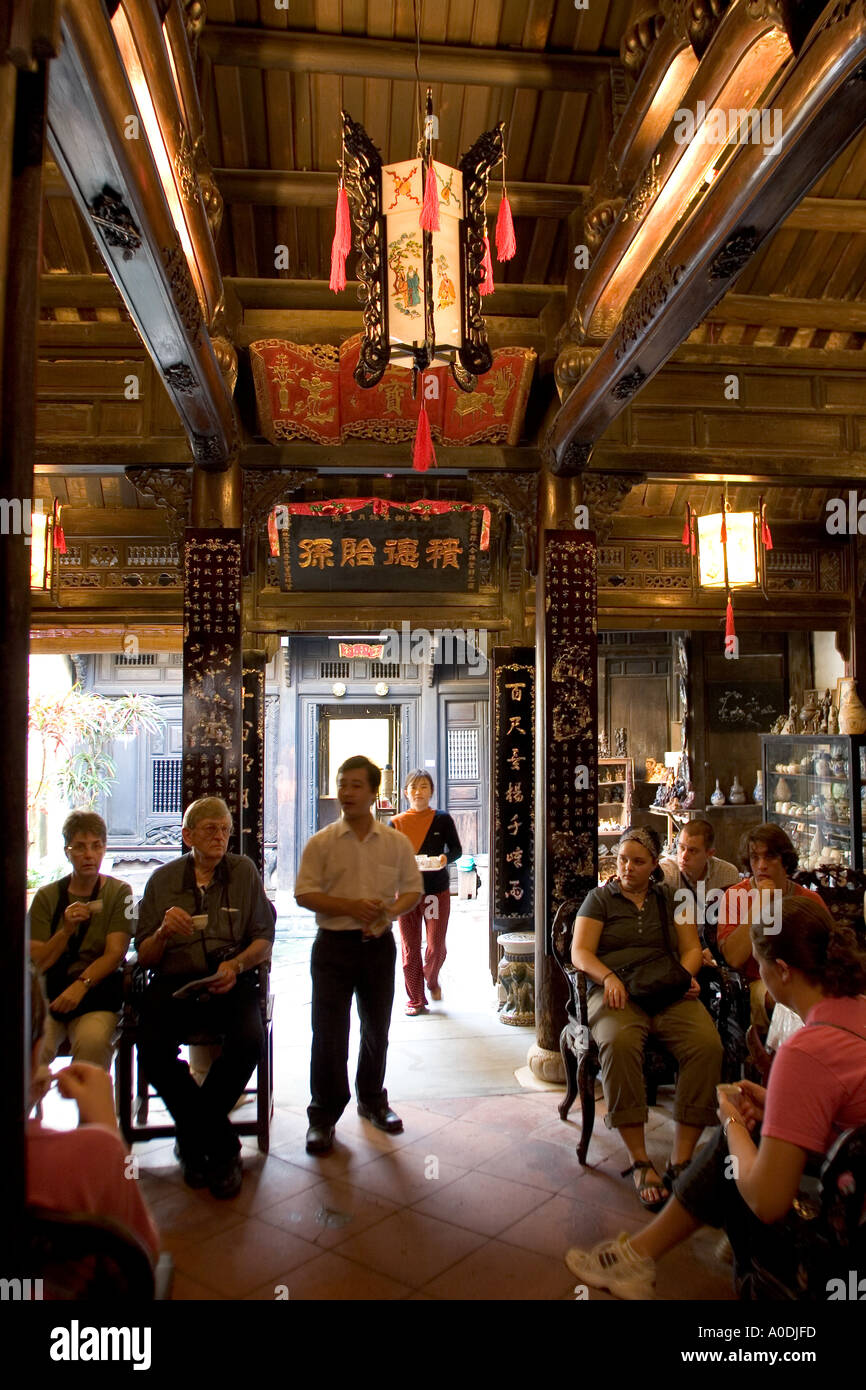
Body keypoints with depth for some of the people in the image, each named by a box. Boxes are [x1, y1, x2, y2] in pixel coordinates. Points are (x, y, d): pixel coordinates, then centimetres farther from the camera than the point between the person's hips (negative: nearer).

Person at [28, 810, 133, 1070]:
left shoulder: (118, 891, 6)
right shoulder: (47, 896, 10)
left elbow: (114, 954, -4)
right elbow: (36, 963, 4)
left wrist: (81, 985, -20)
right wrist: (66, 930, -12)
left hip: (95, 993, -1)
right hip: (48, 995, 1)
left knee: (92, 1039, -31)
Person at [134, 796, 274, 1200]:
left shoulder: (244, 871, 9)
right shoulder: (162, 880, 11)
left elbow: (263, 939, 8)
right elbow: (144, 957, 10)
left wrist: (237, 964, -11)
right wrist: (164, 932, -11)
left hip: (230, 981, 0)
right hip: (174, 982, 1)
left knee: (250, 1041, -30)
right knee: (153, 1047, -29)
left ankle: (195, 1142, -4)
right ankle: (222, 1149, -9)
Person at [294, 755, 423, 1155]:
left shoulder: (396, 843, 3)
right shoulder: (321, 843, -3)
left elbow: (413, 889, 6)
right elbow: (304, 893, -7)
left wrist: (389, 912, -14)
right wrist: (351, 906, -19)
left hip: (379, 945, 2)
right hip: (334, 945, -2)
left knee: (377, 1029, 15)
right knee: (328, 1032, -1)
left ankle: (372, 1100, 34)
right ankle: (323, 1115, 12)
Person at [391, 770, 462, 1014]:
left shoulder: (442, 820, 2)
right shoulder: (396, 823, 3)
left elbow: (457, 849, 6)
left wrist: (445, 858, -16)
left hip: (437, 890, -1)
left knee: (436, 947, -2)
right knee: (410, 948, 3)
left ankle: (432, 979, 30)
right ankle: (415, 1000, 17)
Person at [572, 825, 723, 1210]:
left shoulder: (671, 899, 22)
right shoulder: (600, 898, 15)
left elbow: (691, 947, 16)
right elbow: (580, 952, 5)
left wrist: (686, 976, -7)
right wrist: (609, 977, -15)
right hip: (616, 992, -2)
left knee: (707, 1044, -29)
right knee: (619, 1042, -36)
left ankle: (681, 1160, -23)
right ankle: (639, 1162, -26)